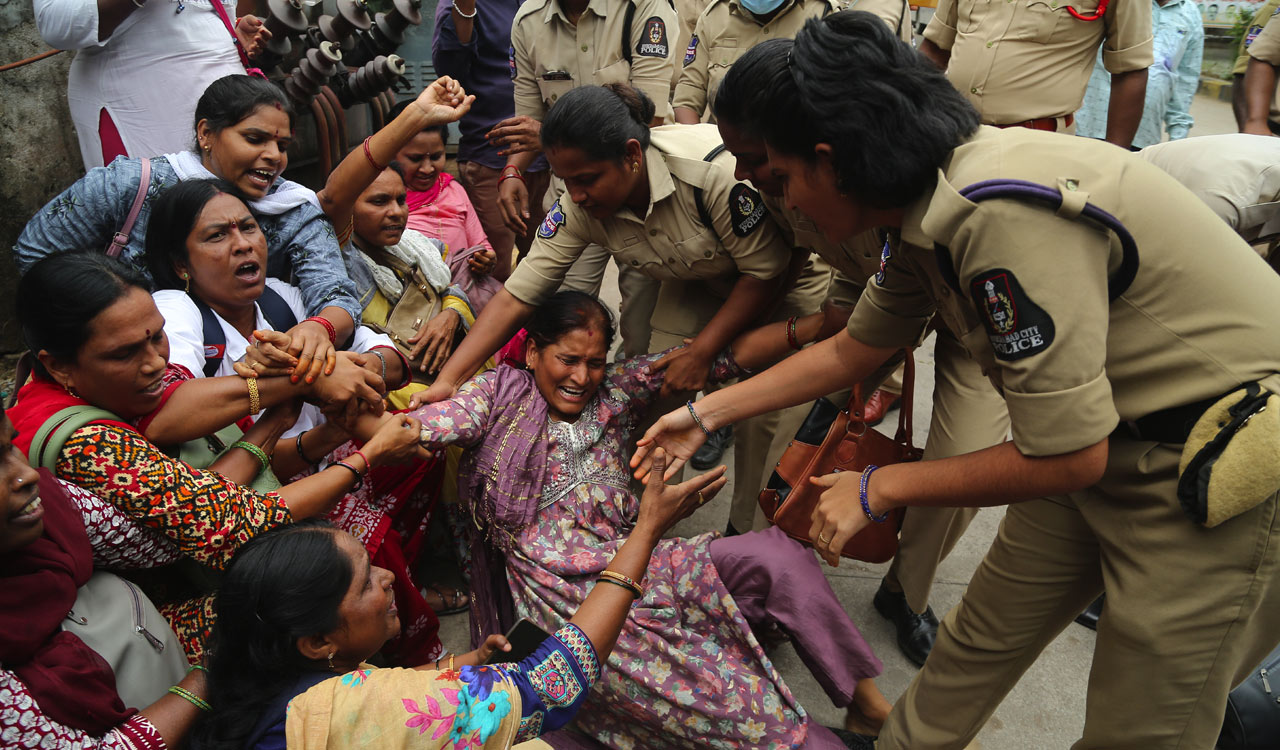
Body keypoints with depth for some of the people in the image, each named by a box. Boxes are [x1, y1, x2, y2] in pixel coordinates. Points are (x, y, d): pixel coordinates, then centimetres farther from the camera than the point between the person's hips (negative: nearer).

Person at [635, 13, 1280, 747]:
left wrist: (880, 488, -13)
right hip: (1111, 438, 8)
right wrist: (705, 414, 14)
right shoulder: (927, 212, -2)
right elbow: (851, 350, 12)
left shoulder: (1005, 217, -31)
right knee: (981, 635, 16)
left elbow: (1066, 457, -26)